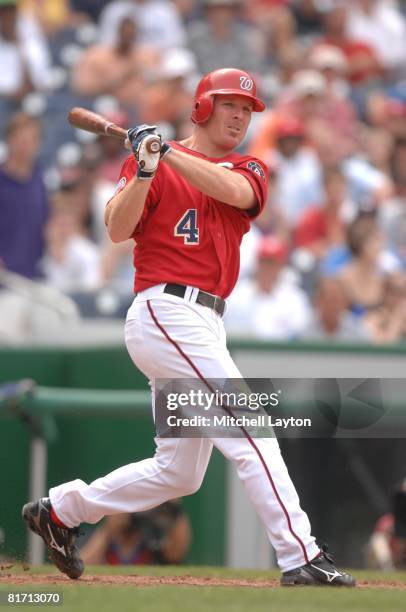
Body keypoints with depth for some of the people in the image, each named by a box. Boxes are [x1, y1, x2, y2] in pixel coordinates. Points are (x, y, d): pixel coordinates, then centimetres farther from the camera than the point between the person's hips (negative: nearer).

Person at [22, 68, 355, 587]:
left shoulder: (248, 171, 16)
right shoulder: (150, 161, 2)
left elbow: (233, 191, -10)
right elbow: (118, 229, -12)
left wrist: (169, 154, -20)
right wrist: (145, 171, -26)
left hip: (205, 325, 8)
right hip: (166, 314, -8)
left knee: (179, 473, 12)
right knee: (250, 426, -17)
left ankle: (60, 509, 25)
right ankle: (299, 556, -20)